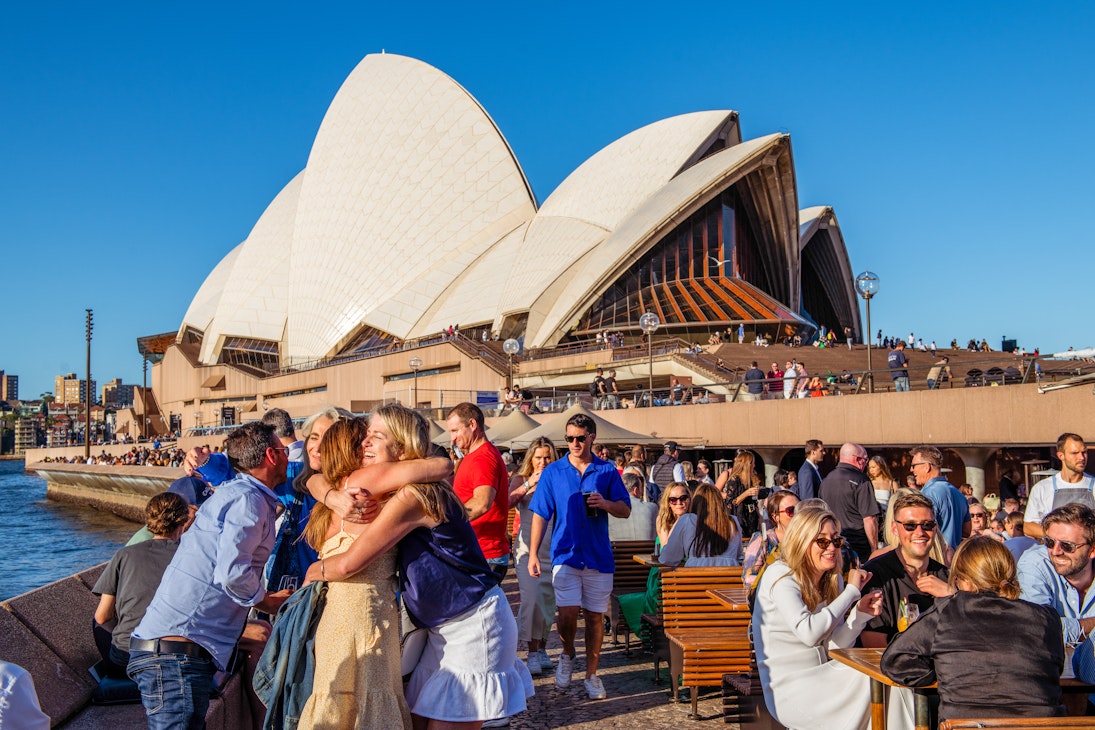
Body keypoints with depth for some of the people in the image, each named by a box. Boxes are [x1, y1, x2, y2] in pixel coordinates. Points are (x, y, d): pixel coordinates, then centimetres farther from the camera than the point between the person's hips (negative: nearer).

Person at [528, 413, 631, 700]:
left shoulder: (607, 471, 3)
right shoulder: (553, 472, 2)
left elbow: (625, 510, 6)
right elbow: (540, 515, 1)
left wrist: (604, 504, -15)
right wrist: (533, 553, -6)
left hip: (599, 556, 1)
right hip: (565, 555, -1)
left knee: (595, 616, 7)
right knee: (567, 614, -10)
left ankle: (591, 674, 23)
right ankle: (567, 655, 20)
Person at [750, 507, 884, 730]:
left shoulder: (833, 580, 9)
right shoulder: (779, 577, -13)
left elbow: (834, 645, 5)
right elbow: (810, 633, -27)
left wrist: (861, 612, -11)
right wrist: (851, 591, -20)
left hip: (822, 678, 7)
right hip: (789, 690, -7)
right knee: (868, 684, -21)